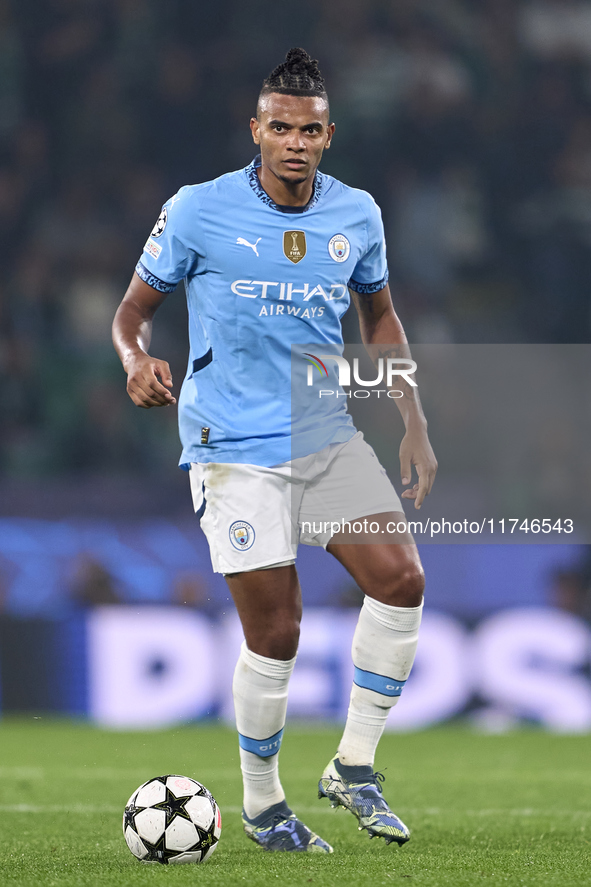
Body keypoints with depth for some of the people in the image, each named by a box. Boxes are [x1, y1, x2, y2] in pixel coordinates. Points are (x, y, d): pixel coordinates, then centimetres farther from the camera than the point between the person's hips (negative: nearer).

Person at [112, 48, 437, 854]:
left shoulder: (357, 216, 4)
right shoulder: (198, 212, -7)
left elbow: (380, 316, 19)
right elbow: (135, 308, 2)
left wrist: (415, 425, 11)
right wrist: (135, 358, -21)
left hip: (327, 436, 4)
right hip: (235, 448, -4)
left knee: (401, 579, -14)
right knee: (275, 634, -7)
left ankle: (353, 767, 2)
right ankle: (262, 803, 14)